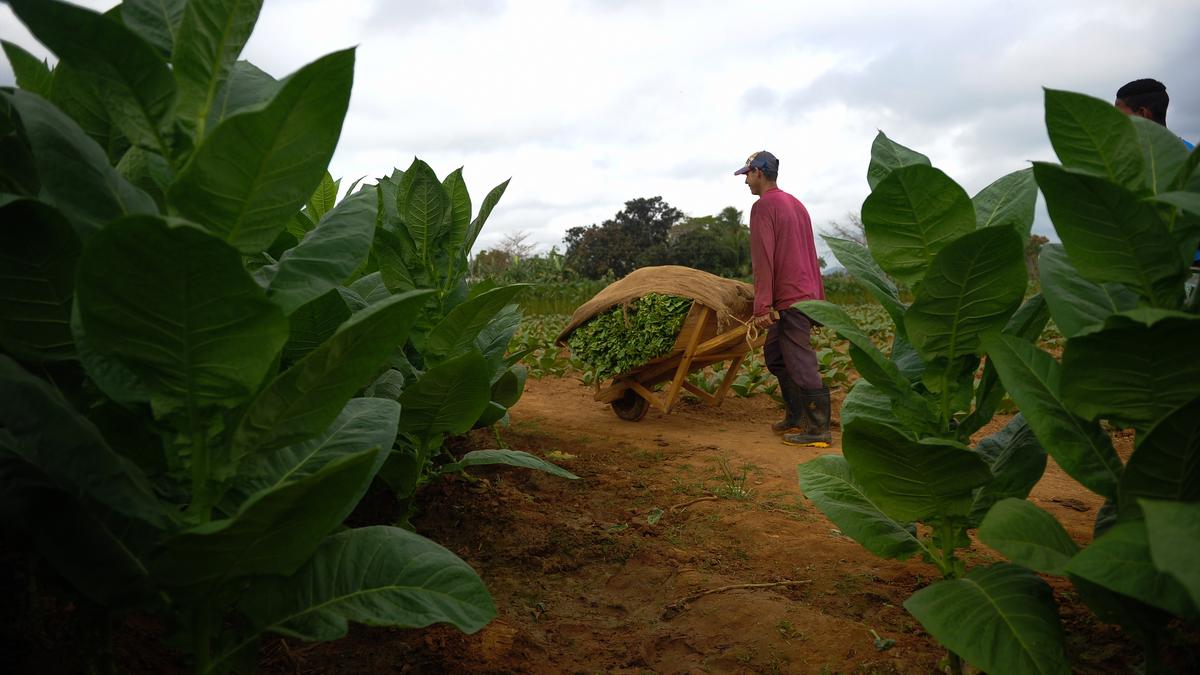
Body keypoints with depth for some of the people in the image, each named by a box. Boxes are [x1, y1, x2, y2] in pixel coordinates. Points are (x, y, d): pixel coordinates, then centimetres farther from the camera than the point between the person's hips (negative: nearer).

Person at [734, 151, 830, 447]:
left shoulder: (763, 206, -10)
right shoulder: (795, 203, 19)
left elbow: (763, 260, -17)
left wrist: (761, 307, -18)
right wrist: (819, 298, 23)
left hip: (789, 300, -10)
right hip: (807, 294, 10)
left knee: (801, 363, -6)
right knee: (775, 355, 17)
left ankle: (818, 430, -1)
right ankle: (796, 417, 22)